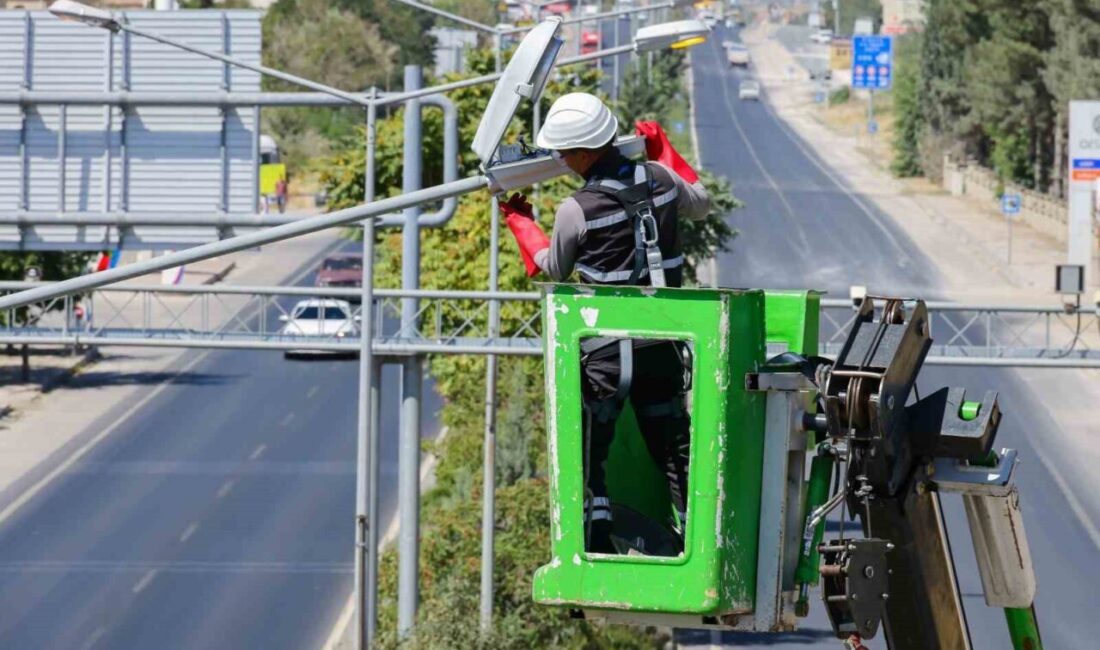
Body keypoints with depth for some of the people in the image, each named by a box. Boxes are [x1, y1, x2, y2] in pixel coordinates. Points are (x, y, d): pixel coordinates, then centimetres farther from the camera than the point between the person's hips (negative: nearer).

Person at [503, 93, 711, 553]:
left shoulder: (576, 212, -15)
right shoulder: (660, 180, -2)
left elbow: (553, 268, 5)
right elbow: (700, 204, 22)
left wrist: (518, 220, 21)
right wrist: (661, 149, 32)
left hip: (606, 350, -5)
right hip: (663, 341, 5)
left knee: (588, 450, 5)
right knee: (673, 446, 14)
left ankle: (599, 541, -2)